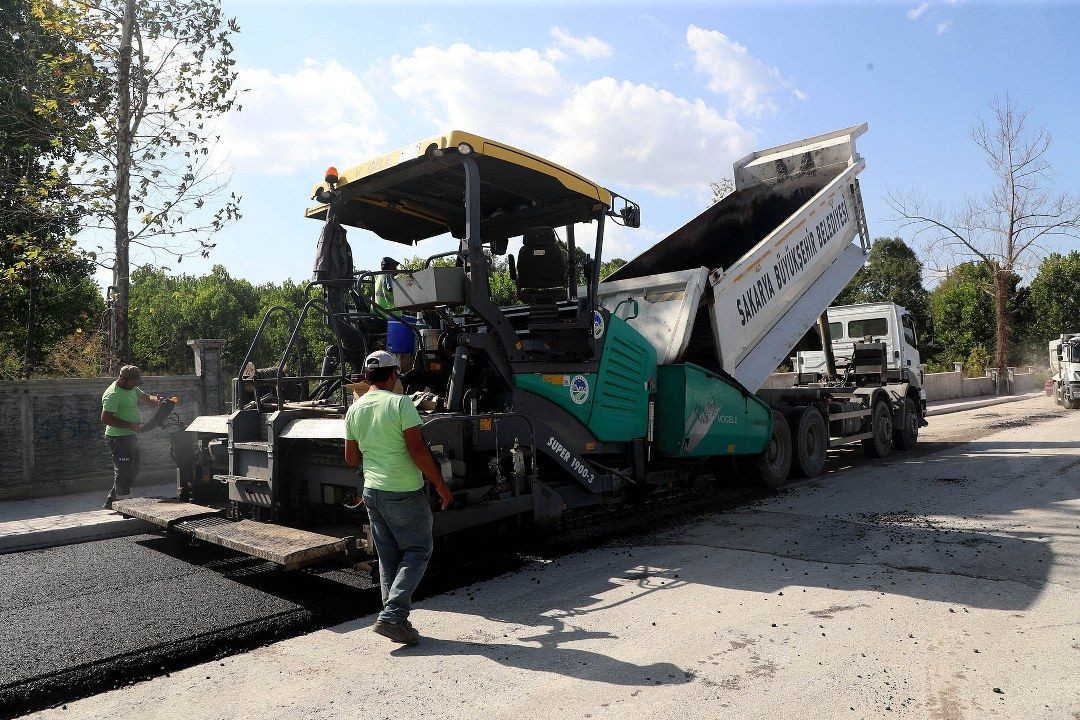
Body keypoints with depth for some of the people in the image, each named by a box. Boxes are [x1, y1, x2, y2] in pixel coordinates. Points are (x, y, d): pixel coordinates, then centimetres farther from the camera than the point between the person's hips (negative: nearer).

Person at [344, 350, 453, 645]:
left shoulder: (354, 410, 6)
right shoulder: (400, 403, -14)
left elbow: (351, 459, 12)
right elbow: (417, 449, -19)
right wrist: (440, 485, -11)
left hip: (372, 491, 7)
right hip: (404, 493, -6)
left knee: (388, 556, 14)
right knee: (418, 550, 6)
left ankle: (395, 619, 18)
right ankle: (392, 615, -4)